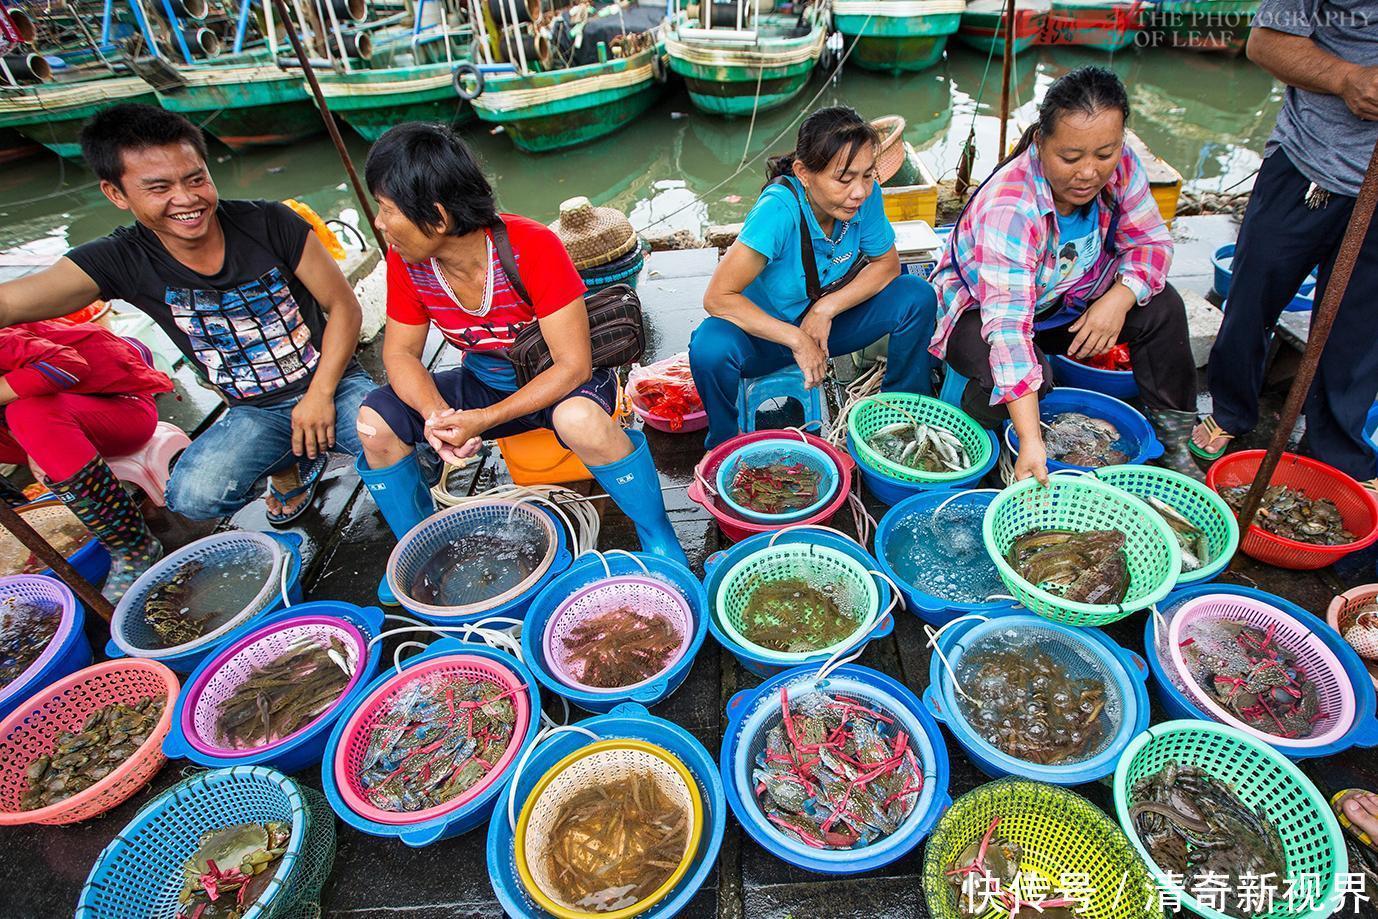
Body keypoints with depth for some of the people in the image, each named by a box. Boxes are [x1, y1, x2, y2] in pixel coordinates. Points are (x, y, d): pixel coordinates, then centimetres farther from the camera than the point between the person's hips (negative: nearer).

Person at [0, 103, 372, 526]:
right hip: (255, 412, 3)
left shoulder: (269, 223, -11)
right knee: (192, 496, -23)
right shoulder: (121, 261, -6)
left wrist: (321, 394, -14)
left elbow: (344, 306, -7)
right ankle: (293, 460, 8)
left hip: (331, 382, -2)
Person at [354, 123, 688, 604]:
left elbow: (574, 366, -28)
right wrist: (435, 414, -25)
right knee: (375, 420, -15)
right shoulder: (406, 260, -11)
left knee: (580, 419, -40)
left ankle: (659, 538, -17)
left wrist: (484, 420, -33)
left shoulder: (532, 248, -28)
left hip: (560, 380, -5)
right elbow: (401, 353, -3)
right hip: (484, 380, 5)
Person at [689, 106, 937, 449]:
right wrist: (796, 339, -31)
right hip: (765, 331, -4)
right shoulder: (779, 209, -32)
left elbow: (887, 263, -4)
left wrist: (827, 309, -19)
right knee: (711, 348, -36)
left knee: (916, 296, -15)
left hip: (825, 326, 5)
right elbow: (718, 298, -32)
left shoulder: (866, 193, -18)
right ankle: (724, 445, -4)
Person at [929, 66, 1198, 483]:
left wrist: (1119, 298, -28)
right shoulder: (1007, 209, -36)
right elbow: (1008, 326, -43)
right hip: (979, 313, -6)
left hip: (1065, 305, 7)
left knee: (1161, 305, -10)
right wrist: (1031, 442, -50)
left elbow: (1150, 242, -3)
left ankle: (1173, 438, 5)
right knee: (1015, 370, -36)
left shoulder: (1120, 167, -16)